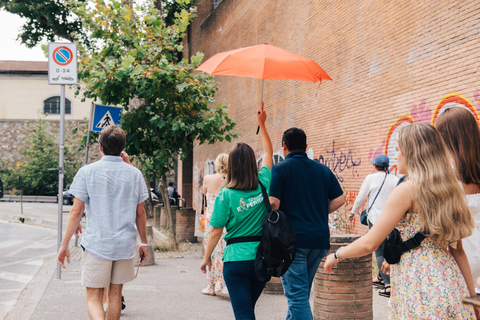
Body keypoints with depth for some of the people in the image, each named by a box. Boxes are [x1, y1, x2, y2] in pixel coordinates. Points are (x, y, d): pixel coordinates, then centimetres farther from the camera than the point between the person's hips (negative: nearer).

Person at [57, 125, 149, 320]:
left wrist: (64, 244, 1)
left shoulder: (87, 172, -5)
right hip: (125, 245, 3)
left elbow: (76, 211, -7)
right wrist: (144, 242, 16)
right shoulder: (134, 174, 2)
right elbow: (140, 213, 6)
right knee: (115, 294, 16)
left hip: (96, 244, -3)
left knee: (94, 297, 2)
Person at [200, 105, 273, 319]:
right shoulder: (263, 185, -1)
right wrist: (262, 124, 25)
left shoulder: (226, 195, -11)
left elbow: (216, 231, -7)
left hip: (236, 259, -4)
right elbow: (268, 152, 15)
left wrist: (206, 257, 7)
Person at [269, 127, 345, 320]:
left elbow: (273, 203, -14)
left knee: (297, 294, -4)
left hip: (292, 239, -5)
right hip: (319, 239, 6)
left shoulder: (280, 169, -4)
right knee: (302, 292, 20)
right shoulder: (323, 170, 11)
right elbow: (339, 199, 8)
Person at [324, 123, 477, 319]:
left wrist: (336, 255, 4)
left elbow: (369, 244, -12)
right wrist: (471, 295, 15)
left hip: (420, 286, -7)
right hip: (449, 282, 8)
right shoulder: (449, 190, 9)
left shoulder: (407, 190, -13)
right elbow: (457, 250, 12)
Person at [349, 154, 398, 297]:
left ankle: (388, 285, -14)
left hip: (376, 218, -5)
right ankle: (380, 278, 35)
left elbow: (360, 198, 2)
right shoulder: (395, 180, 5)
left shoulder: (371, 178, -4)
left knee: (379, 252, -4)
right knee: (386, 249, 18)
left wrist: (353, 212, 17)